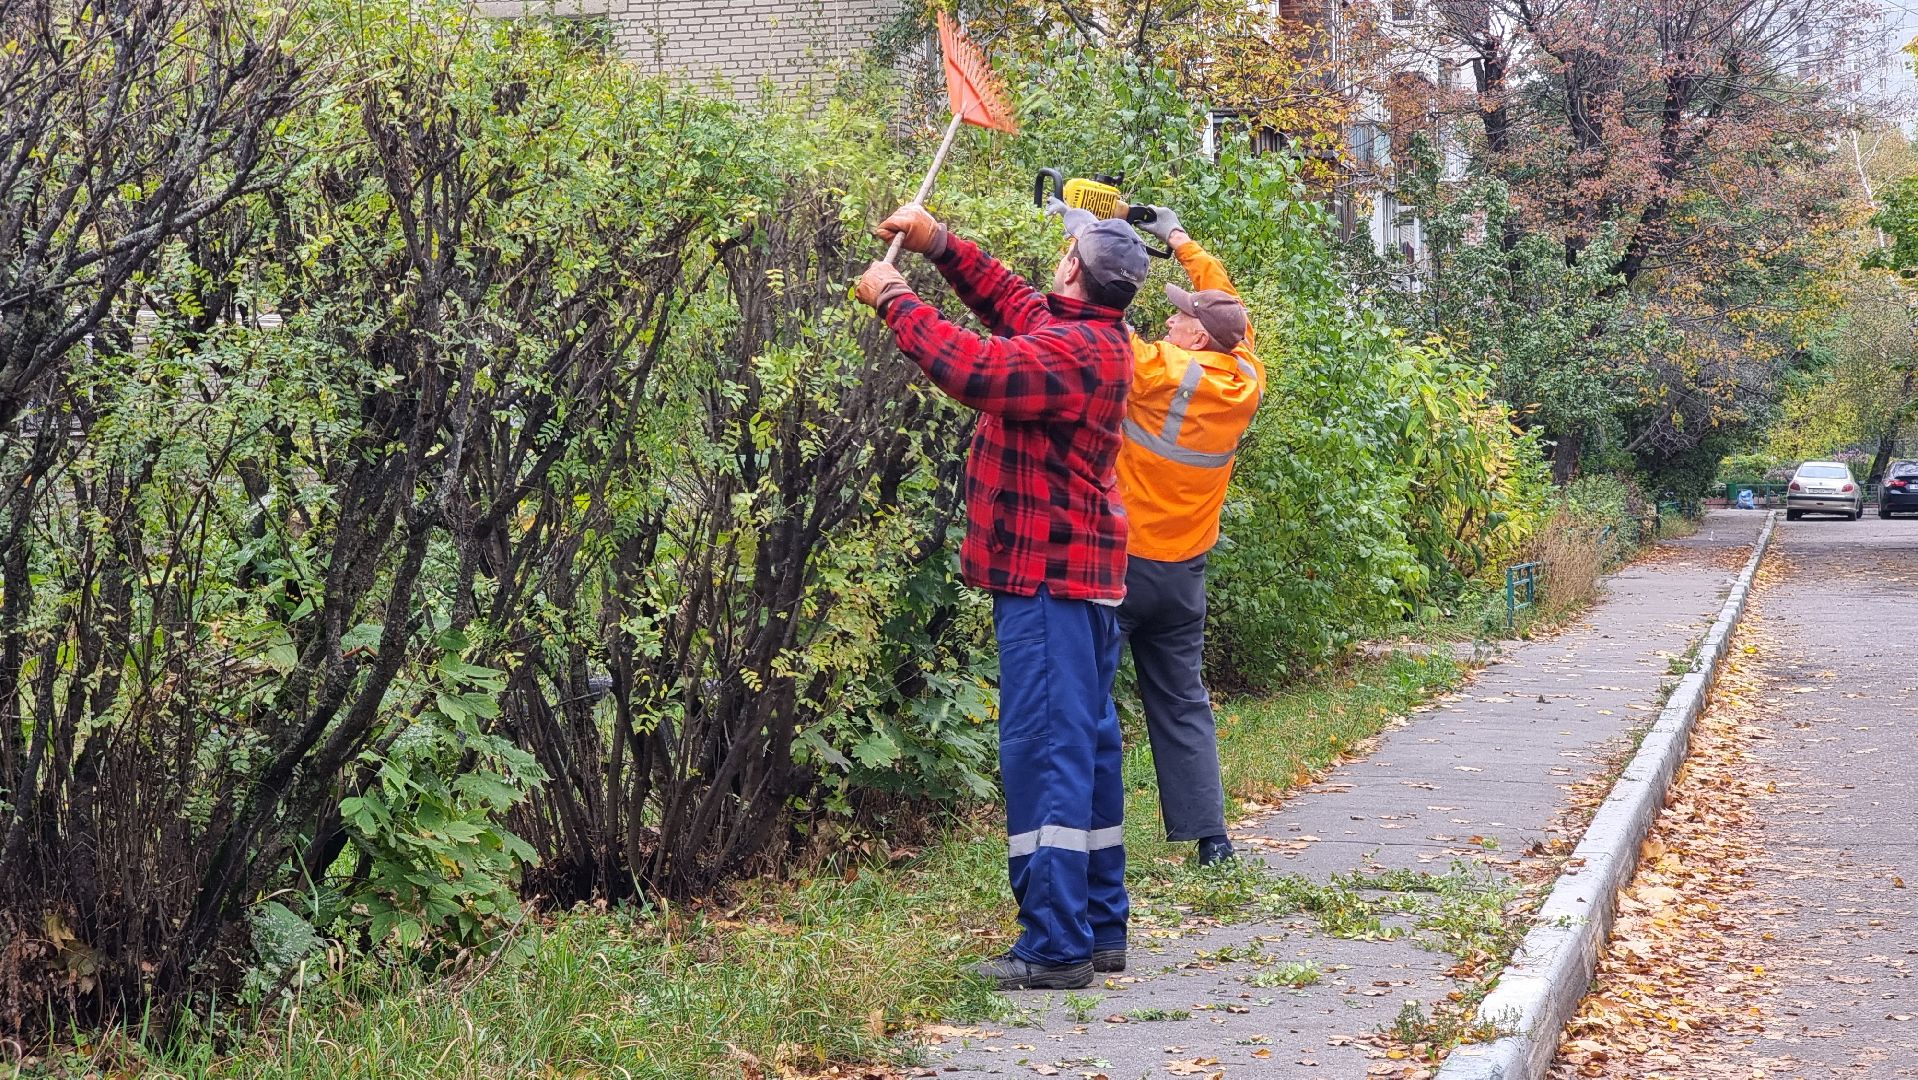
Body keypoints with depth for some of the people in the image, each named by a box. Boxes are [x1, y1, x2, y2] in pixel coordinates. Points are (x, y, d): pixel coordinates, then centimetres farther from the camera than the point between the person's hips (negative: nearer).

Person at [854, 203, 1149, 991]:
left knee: (1043, 748, -11)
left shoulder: (1077, 350, -19)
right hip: (1081, 573, 11)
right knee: (1086, 742, 15)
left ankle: (1056, 946, -11)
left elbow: (972, 368, -28)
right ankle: (1101, 925, 23)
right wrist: (940, 245, 11)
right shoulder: (1086, 336, 12)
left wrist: (894, 302, -15)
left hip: (1047, 576, -11)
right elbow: (1008, 298, 24)